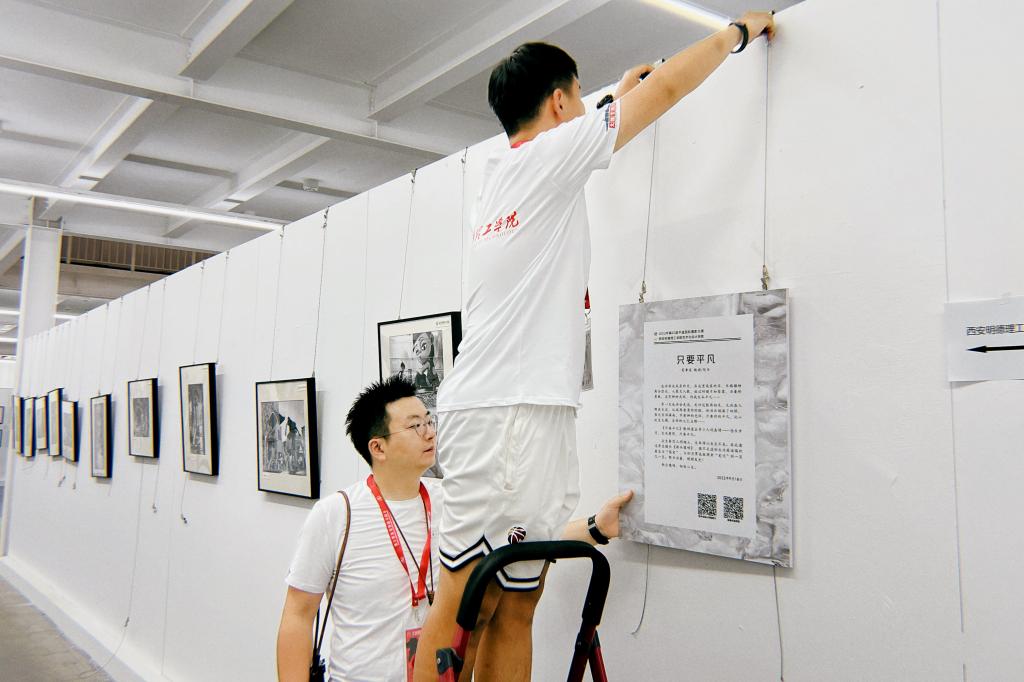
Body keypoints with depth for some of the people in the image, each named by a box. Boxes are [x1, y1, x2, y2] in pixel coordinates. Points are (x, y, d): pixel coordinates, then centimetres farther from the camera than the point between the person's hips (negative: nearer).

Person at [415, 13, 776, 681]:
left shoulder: (499, 174, 21)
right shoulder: (547, 153, 0)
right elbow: (669, 86, 8)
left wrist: (620, 98, 54)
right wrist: (742, 29, 24)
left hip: (517, 411, 9)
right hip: (511, 413, -9)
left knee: (515, 608, 7)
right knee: (466, 605, -7)